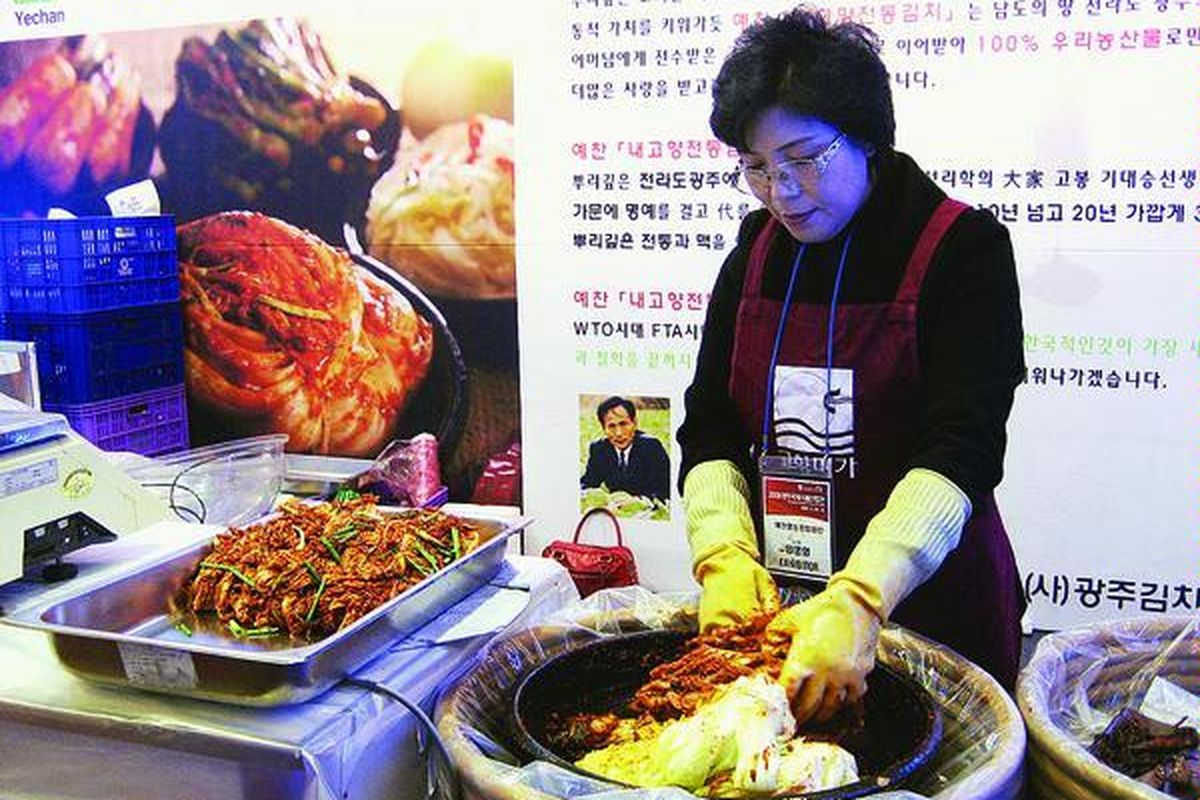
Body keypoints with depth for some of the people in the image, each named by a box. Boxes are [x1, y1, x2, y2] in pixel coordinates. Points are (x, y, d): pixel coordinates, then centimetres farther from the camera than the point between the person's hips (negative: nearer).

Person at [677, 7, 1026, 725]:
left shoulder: (963, 246, -12)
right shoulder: (759, 249, 4)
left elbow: (962, 450, -22)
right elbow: (711, 428, 2)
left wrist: (857, 600, -35)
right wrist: (723, 555, -16)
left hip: (931, 603, -4)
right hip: (778, 598, 4)